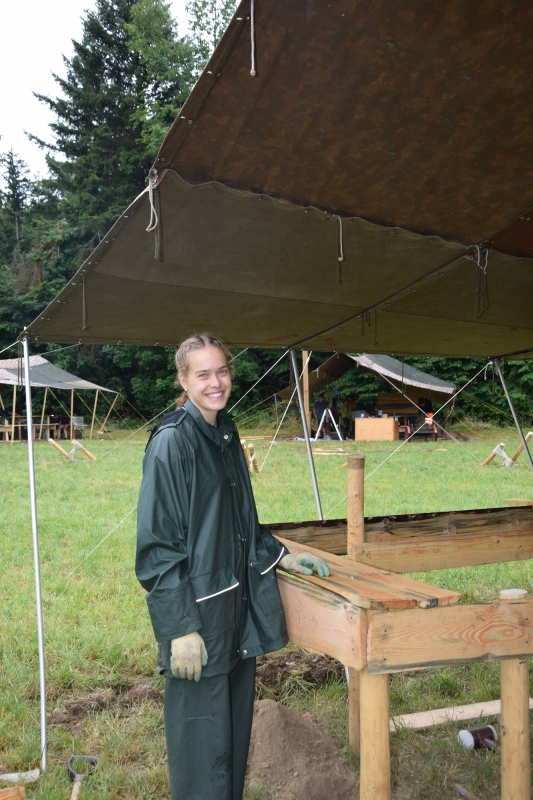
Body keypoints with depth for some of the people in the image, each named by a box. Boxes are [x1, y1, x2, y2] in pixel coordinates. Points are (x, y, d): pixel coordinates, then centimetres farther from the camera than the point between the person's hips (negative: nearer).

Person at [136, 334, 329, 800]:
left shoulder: (226, 434, 7)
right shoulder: (171, 442, -17)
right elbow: (157, 543, -19)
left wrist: (282, 557, 16)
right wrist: (181, 629, -20)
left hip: (239, 603, 8)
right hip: (198, 613, -8)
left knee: (236, 722, 22)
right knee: (203, 739, 7)